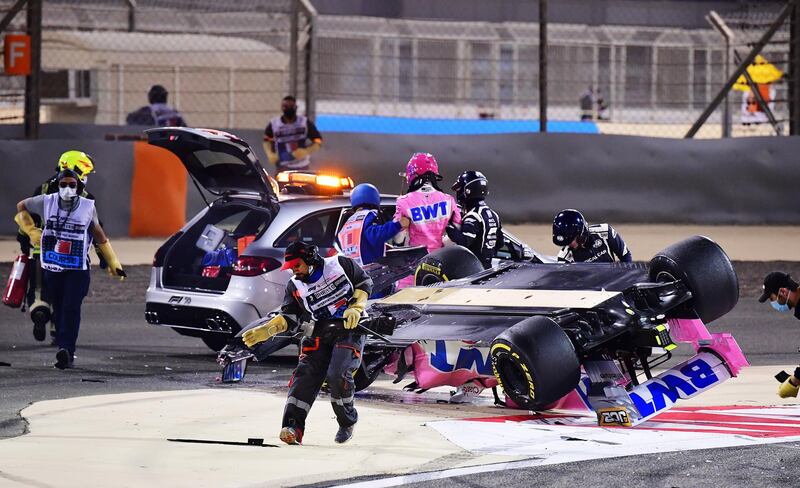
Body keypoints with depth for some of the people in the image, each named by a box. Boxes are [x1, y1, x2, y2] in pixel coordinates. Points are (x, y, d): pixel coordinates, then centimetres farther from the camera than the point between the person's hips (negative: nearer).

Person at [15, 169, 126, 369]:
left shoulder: (88, 207, -1)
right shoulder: (47, 202, -2)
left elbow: (99, 236, 10)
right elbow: (22, 207, 16)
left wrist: (114, 263, 12)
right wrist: (32, 231, 7)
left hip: (78, 269, -2)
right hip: (52, 268, 2)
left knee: (71, 309, -16)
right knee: (59, 310, 7)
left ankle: (66, 351, -26)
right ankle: (66, 353, 18)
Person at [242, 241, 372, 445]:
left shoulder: (341, 265, -2)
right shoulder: (295, 287, 8)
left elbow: (364, 283, 5)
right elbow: (288, 317, 1)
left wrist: (356, 308, -9)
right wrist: (265, 331, -14)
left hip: (350, 329, -4)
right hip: (319, 335, 4)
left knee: (337, 376, -23)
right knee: (305, 375, -16)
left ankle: (347, 422, 1)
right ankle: (293, 427, -24)